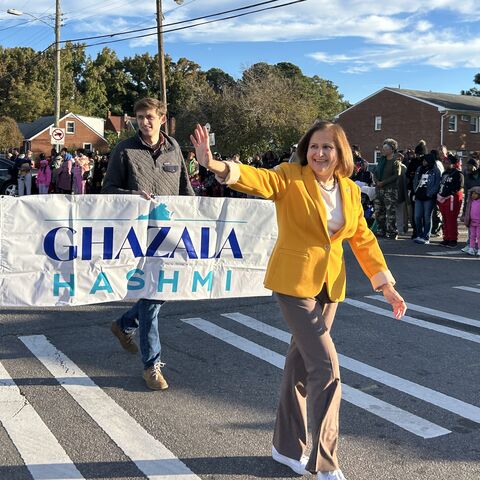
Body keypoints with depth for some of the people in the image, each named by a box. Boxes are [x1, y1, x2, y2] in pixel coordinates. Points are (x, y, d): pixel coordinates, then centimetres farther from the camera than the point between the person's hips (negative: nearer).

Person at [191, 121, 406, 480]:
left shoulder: (351, 191, 6)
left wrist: (386, 285, 7)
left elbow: (363, 239, 11)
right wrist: (216, 165, -47)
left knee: (302, 362, 15)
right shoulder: (290, 178, -10)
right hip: (294, 282, -6)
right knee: (326, 366, -9)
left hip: (329, 286, 6)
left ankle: (287, 447, 32)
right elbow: (257, 179, -27)